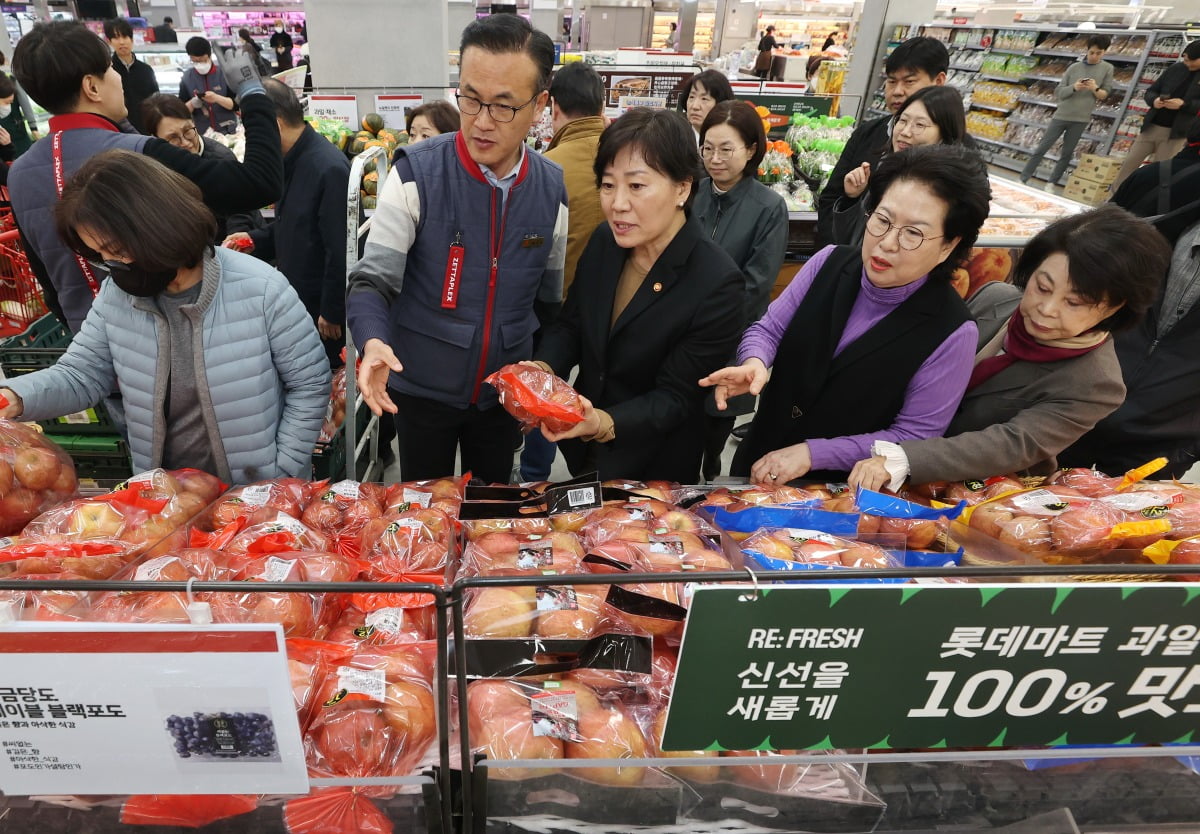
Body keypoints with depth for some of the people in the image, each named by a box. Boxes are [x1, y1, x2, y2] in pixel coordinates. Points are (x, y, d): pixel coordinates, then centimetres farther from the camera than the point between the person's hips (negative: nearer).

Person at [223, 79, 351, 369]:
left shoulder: (329, 168, -23)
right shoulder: (292, 161, 8)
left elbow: (340, 250, -24)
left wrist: (332, 312, -19)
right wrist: (254, 240, 6)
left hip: (323, 311, -9)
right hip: (296, 299, 9)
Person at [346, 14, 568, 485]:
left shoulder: (553, 190, -4)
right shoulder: (416, 174, -15)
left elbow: (549, 303, 6)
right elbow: (373, 282, -16)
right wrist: (374, 344, -36)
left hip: (504, 393, 3)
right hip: (421, 390, -2)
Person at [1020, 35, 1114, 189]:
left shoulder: (1107, 68, 3)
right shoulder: (1074, 67, 1)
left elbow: (1104, 96, 3)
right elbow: (1058, 92, -1)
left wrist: (1095, 89, -17)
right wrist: (1073, 87, -19)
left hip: (1081, 119, 0)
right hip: (1061, 115, 0)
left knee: (1066, 154, 4)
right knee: (1041, 148, -1)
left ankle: (1051, 183, 10)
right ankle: (1023, 179, 5)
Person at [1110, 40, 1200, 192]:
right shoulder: (1175, 69, 6)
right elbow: (1151, 91, 8)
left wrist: (1184, 104, -25)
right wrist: (1154, 100, -14)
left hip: (1175, 133, -3)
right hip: (1151, 127, 4)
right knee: (1129, 163, 7)